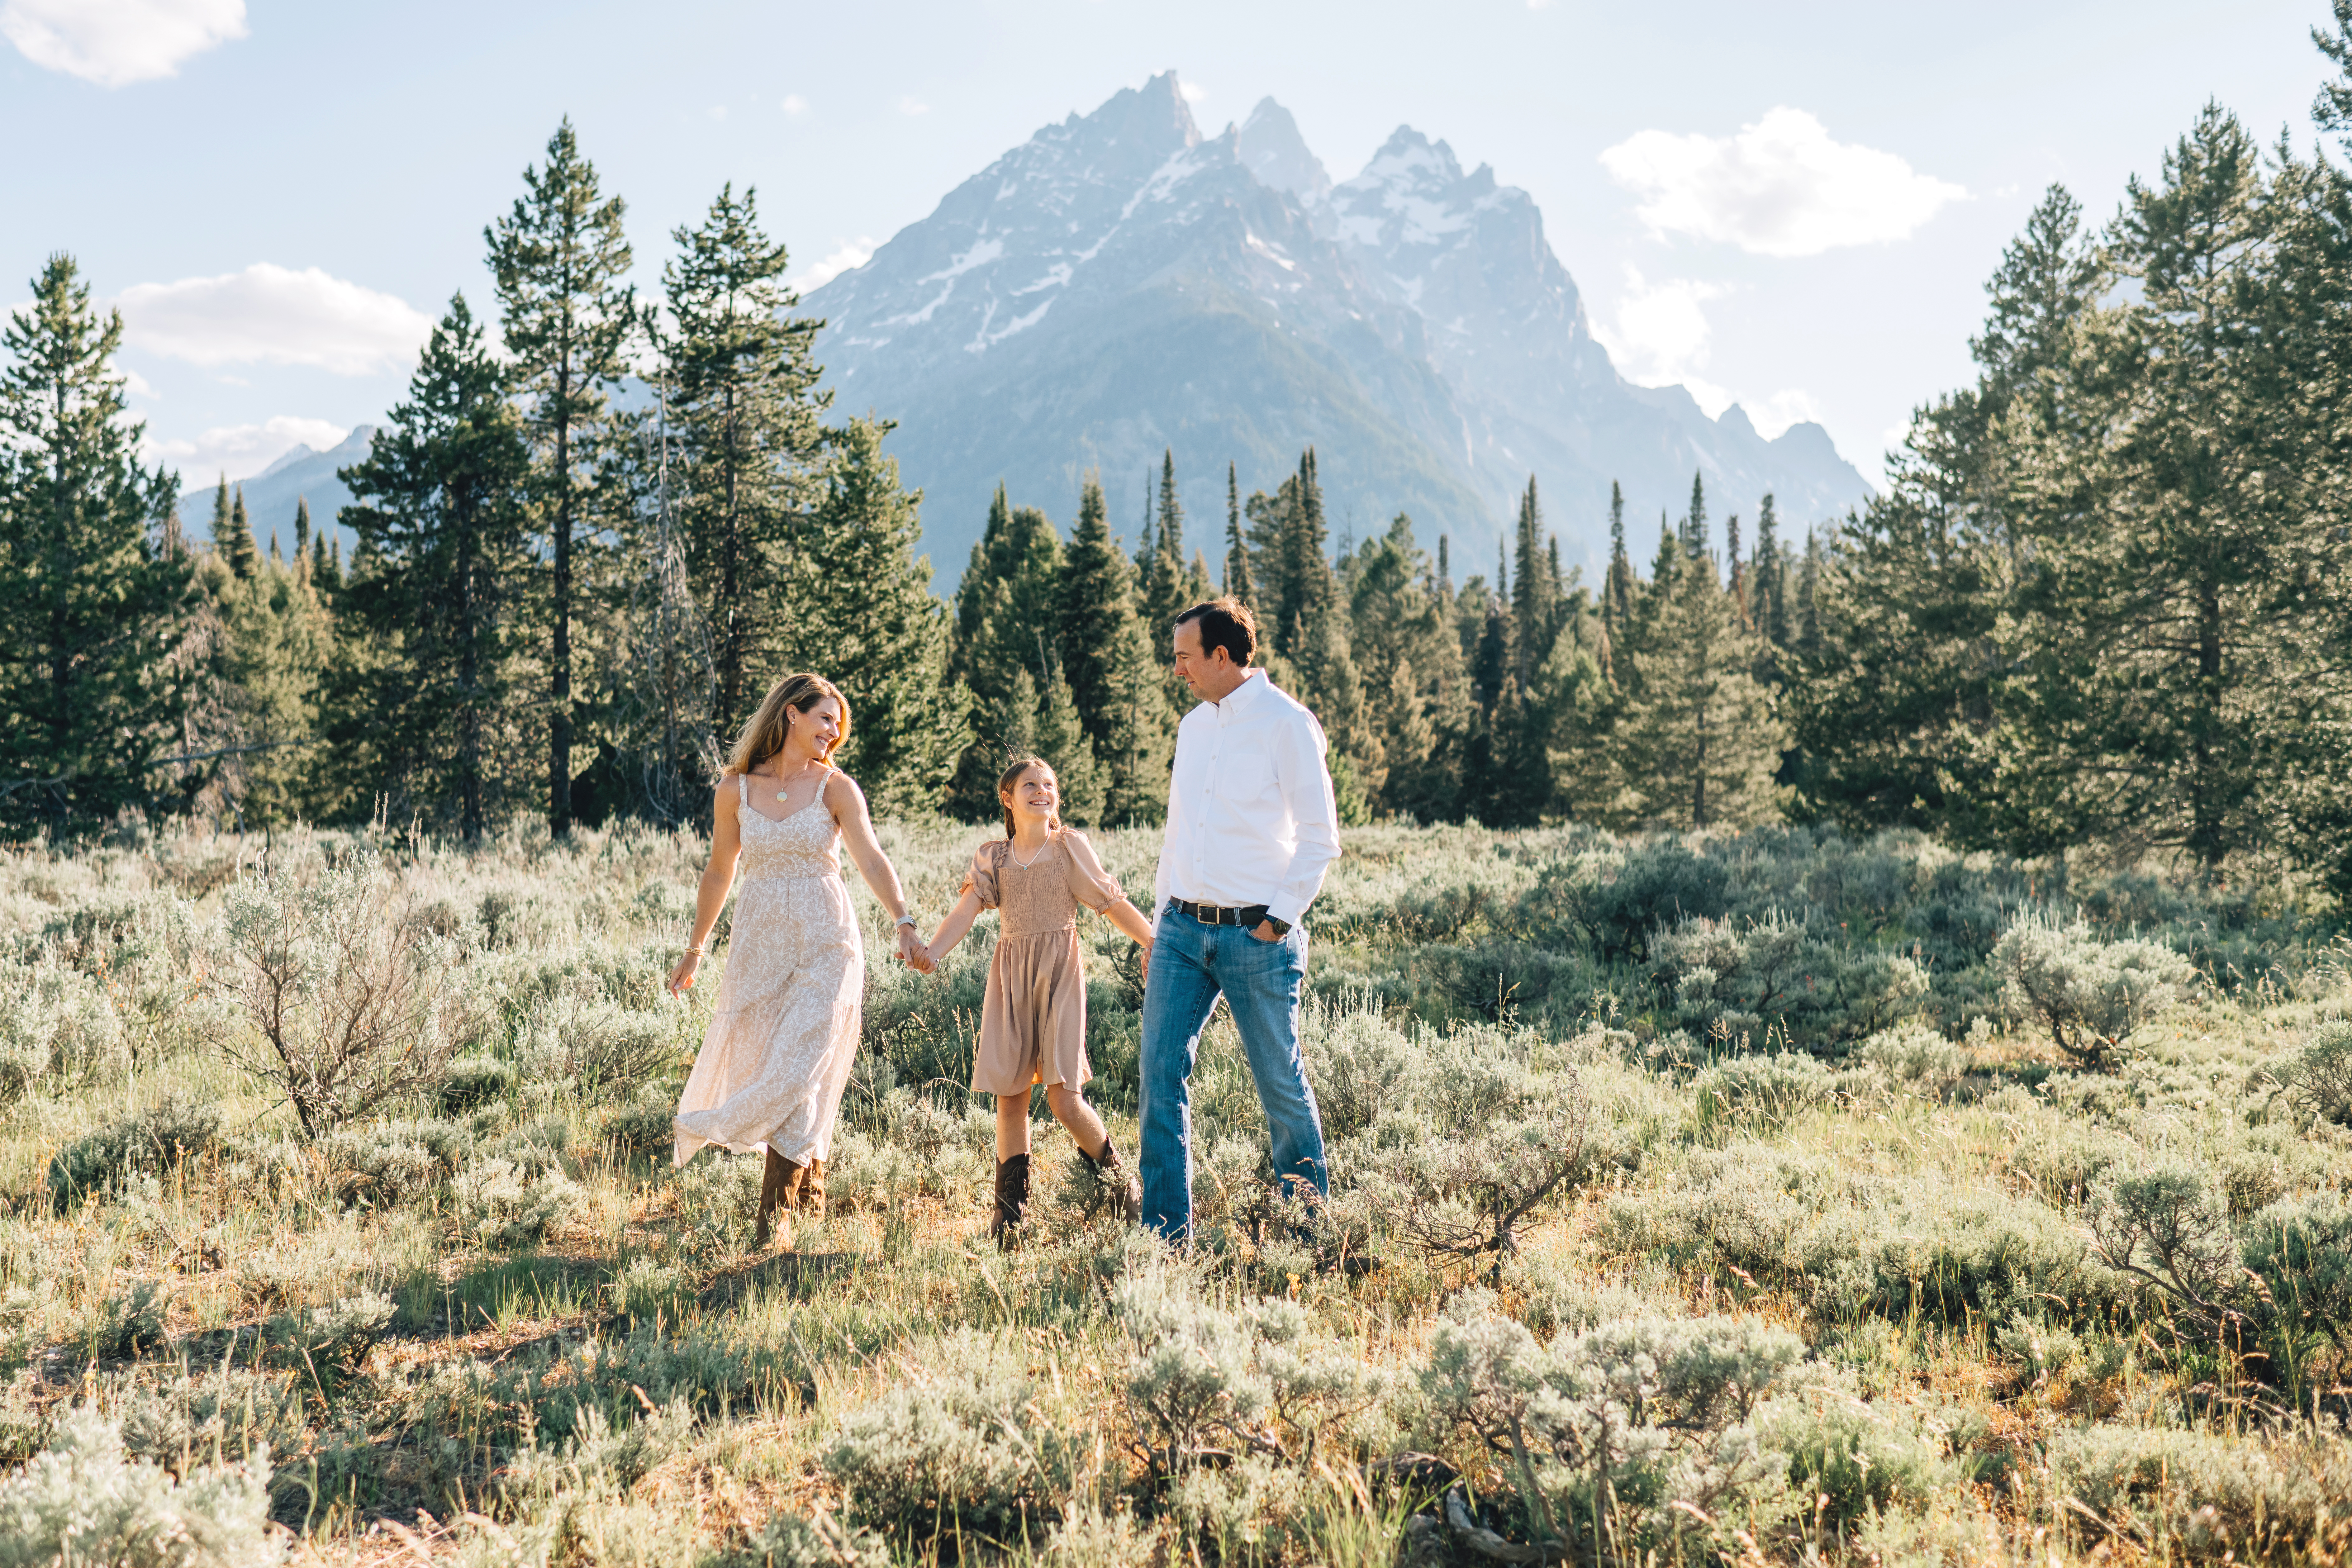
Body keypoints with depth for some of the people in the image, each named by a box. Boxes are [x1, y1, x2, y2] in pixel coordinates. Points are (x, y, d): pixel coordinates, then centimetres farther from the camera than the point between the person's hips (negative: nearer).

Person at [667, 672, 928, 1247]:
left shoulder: (835, 787, -2)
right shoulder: (735, 788, 4)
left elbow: (872, 859, -14)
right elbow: (720, 871, 14)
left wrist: (904, 924, -30)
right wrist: (694, 950, 19)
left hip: (826, 944, -2)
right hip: (760, 943, 3)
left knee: (798, 1073, -9)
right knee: (765, 1068, 5)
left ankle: (774, 1220, 1)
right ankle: (810, 1199, 23)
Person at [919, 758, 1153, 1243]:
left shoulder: (1070, 846, 4)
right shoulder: (993, 856, 10)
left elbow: (1113, 902, 3)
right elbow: (965, 911, -2)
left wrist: (1153, 941, -12)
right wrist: (929, 952, -20)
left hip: (1060, 971, -3)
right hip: (1010, 975, 3)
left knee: (1064, 1097, -11)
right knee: (1010, 1095, 1)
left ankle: (1122, 1182, 12)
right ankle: (1010, 1210, 12)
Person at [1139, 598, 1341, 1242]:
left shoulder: (1287, 724, -7)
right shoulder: (1193, 725, 13)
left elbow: (1320, 838, -8)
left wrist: (1279, 919, -11)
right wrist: (1161, 921, 15)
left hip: (1256, 936, -6)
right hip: (1183, 929, 6)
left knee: (1281, 1084, 4)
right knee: (1161, 1072, -1)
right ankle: (1167, 1232, 7)